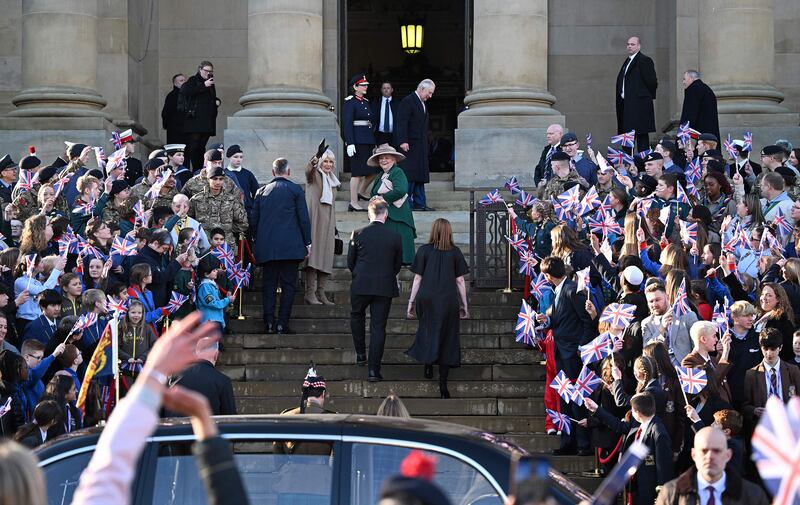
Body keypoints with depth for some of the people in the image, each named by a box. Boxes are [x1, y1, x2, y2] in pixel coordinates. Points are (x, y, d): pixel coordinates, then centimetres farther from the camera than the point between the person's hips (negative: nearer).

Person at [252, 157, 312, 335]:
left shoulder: (262, 191, 9)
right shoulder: (295, 190, 0)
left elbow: (253, 220, 12)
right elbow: (304, 218, -2)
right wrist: (307, 243, 5)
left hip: (266, 247, 3)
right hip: (290, 245, -3)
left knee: (269, 285, 7)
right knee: (288, 284, 0)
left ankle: (269, 323, 0)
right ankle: (282, 324, -6)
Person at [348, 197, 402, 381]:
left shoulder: (358, 234, -6)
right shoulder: (395, 236, -4)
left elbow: (350, 262, 2)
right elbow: (398, 264, 7)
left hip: (361, 285, 0)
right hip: (385, 287, 0)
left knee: (357, 316, 27)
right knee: (378, 326, 3)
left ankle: (360, 354, 25)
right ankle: (374, 370, -1)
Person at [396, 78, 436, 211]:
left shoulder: (422, 103, 19)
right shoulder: (408, 102, -10)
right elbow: (402, 123, -17)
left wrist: (425, 144, 17)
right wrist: (403, 141, -24)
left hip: (421, 146, 9)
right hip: (410, 145, -9)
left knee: (420, 175, 8)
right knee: (410, 175, -10)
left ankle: (419, 203, 11)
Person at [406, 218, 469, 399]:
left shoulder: (424, 250, -1)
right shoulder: (455, 252, 1)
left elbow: (417, 279, 0)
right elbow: (460, 280, 3)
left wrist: (411, 302, 8)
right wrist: (464, 305, 11)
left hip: (427, 298, 0)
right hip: (448, 301, 0)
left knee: (428, 332, 23)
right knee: (446, 339, 5)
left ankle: (428, 364, 10)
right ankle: (443, 385, 0)